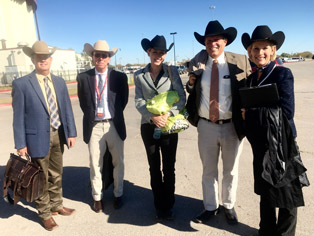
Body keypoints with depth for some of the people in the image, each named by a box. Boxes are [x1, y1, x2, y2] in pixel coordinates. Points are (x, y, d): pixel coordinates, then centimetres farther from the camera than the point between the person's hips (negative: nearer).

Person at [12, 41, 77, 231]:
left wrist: (71, 132, 1)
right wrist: (20, 144, -9)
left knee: (56, 175, 20)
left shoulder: (60, 82, 6)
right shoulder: (21, 84, -8)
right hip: (38, 138, -4)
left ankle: (56, 205, 40)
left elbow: (67, 109, 6)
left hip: (58, 136, 5)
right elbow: (18, 116, -8)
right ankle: (45, 214, 31)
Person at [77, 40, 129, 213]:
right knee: (95, 164, 11)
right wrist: (91, 116, 6)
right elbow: (82, 102, 10)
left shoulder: (119, 77, -1)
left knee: (118, 162, 12)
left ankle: (118, 194, 33)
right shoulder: (83, 77, 1)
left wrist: (115, 115, 5)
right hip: (94, 126, 0)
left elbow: (124, 100, 7)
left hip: (114, 125, 0)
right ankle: (97, 197, 30)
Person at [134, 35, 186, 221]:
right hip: (149, 126, 1)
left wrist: (168, 114, -18)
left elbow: (181, 97, -3)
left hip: (169, 125, -1)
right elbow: (139, 101, 0)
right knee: (154, 168, 10)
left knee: (169, 168, 5)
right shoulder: (140, 75, 5)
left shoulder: (172, 71, 1)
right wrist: (152, 117, -17)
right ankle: (159, 207, 25)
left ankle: (168, 206, 23)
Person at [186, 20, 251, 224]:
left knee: (231, 171, 17)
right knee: (208, 170, 16)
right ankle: (210, 207, 36)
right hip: (206, 126, 2)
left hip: (232, 126, -1)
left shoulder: (241, 62, -5)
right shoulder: (197, 64, 2)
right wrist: (191, 83, -9)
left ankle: (229, 206, 40)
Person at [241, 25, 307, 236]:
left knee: (285, 190, 8)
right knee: (265, 189, 18)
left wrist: (251, 114, -16)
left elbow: (286, 111, -18)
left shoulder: (282, 74, -11)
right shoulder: (251, 78, 8)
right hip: (259, 142, 6)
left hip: (280, 142, -6)